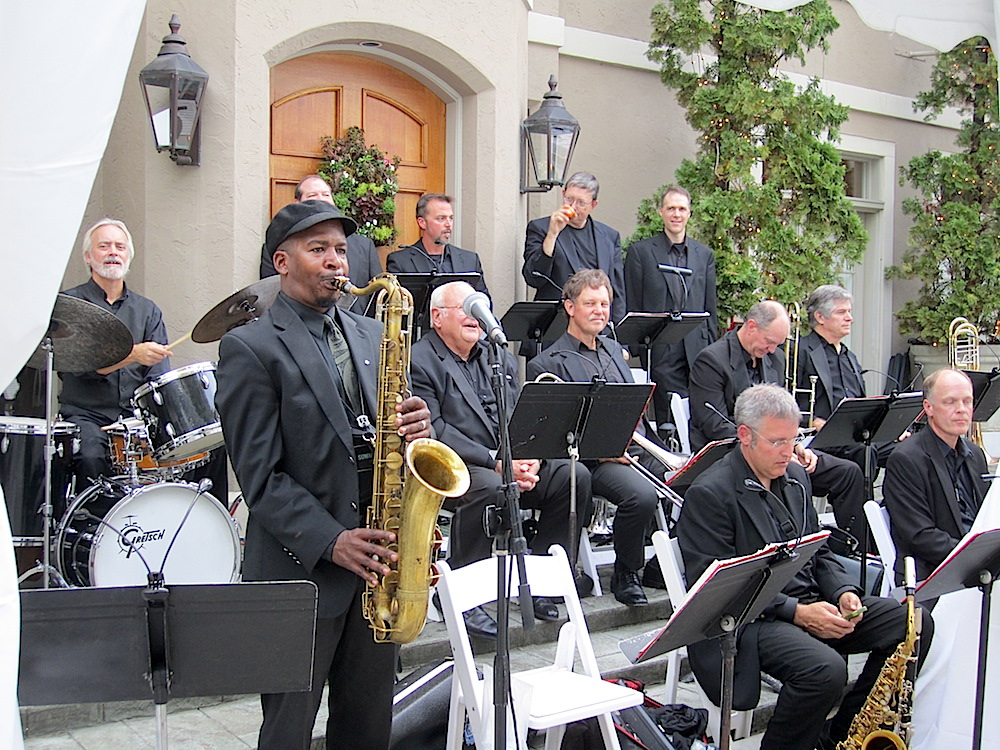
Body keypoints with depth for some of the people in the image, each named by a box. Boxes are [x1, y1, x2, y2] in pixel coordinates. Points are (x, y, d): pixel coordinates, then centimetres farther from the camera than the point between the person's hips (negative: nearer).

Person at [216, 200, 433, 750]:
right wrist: (332, 542, -21)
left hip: (377, 562, 6)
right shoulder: (249, 349, -6)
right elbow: (260, 475, -12)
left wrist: (416, 427, -9)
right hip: (300, 569, -5)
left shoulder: (371, 335, 13)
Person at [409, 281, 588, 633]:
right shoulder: (420, 362, -2)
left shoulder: (500, 359, 21)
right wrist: (495, 462, -21)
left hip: (513, 464, 7)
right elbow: (434, 430, -14)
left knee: (575, 476, -12)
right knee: (489, 486, -37)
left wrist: (531, 458, -9)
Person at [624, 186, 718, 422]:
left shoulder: (705, 254, 15)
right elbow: (632, 307, 2)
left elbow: (710, 309, 16)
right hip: (660, 352, -3)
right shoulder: (640, 251, 4)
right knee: (668, 418, -5)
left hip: (696, 350, 3)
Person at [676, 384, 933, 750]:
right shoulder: (708, 494, -13)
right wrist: (796, 611, -20)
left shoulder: (795, 476, 13)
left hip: (810, 604, 8)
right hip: (751, 620, -8)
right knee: (826, 668, -34)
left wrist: (843, 591, -1)